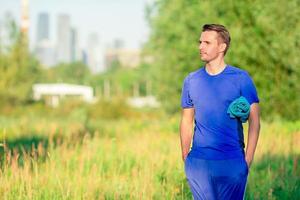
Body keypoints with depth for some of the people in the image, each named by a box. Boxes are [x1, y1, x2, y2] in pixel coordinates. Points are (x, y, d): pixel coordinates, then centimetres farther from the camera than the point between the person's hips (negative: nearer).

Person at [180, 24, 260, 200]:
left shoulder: (241, 78, -2)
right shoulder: (191, 80, 7)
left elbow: (254, 121, -2)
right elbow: (187, 121, 12)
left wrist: (248, 160, -8)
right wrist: (185, 158, 6)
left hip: (232, 161, -2)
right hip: (198, 163, 2)